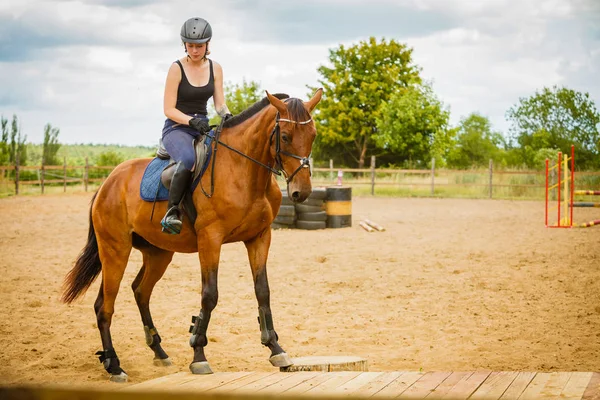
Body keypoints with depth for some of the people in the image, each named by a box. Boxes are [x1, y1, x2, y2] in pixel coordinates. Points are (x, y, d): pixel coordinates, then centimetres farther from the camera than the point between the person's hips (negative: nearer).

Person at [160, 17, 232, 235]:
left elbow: (219, 103, 6)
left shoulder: (215, 68, 8)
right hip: (176, 128, -6)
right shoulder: (177, 69, -7)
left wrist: (226, 115, -17)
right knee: (189, 159, -38)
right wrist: (192, 121, -25)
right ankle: (172, 212, -33)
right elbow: (169, 109, -9)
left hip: (202, 128, 6)